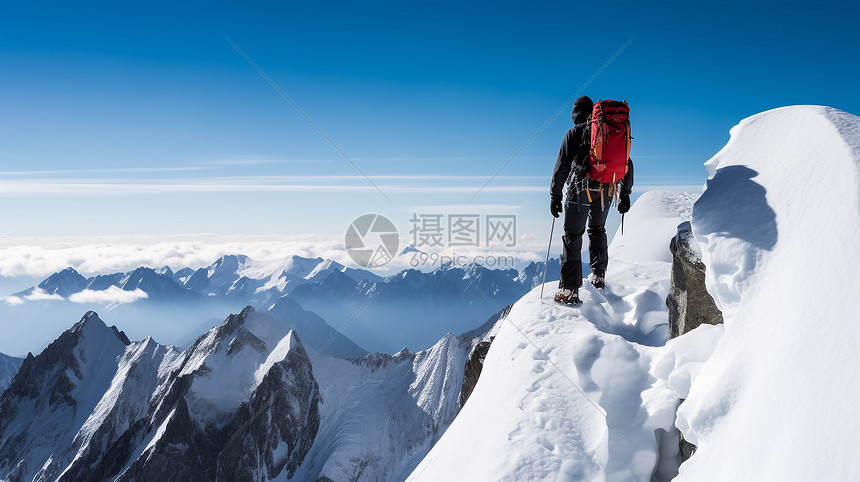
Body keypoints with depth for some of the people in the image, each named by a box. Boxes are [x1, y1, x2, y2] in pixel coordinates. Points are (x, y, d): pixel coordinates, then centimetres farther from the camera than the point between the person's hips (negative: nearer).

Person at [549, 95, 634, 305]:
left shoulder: (574, 133, -1)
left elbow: (562, 167, -7)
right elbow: (627, 165, 14)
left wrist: (555, 196, -3)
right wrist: (625, 194, 20)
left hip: (580, 190, -4)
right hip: (606, 191, 5)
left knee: (572, 236, -1)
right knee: (597, 230, 25)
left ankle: (570, 290, -6)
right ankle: (598, 276, 33)